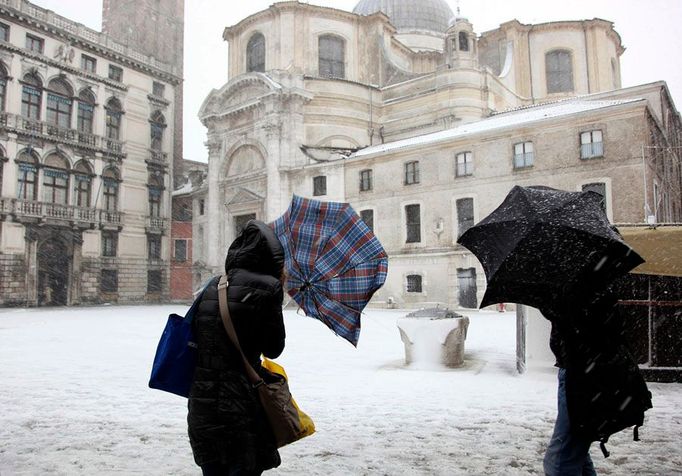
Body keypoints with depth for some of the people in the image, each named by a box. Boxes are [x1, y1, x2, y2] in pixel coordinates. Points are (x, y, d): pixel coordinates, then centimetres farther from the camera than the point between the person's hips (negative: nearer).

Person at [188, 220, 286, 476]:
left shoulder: (214, 285, 7)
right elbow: (273, 349, -2)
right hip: (239, 405, -6)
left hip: (201, 404, 7)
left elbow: (197, 338, 10)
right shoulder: (267, 287, -10)